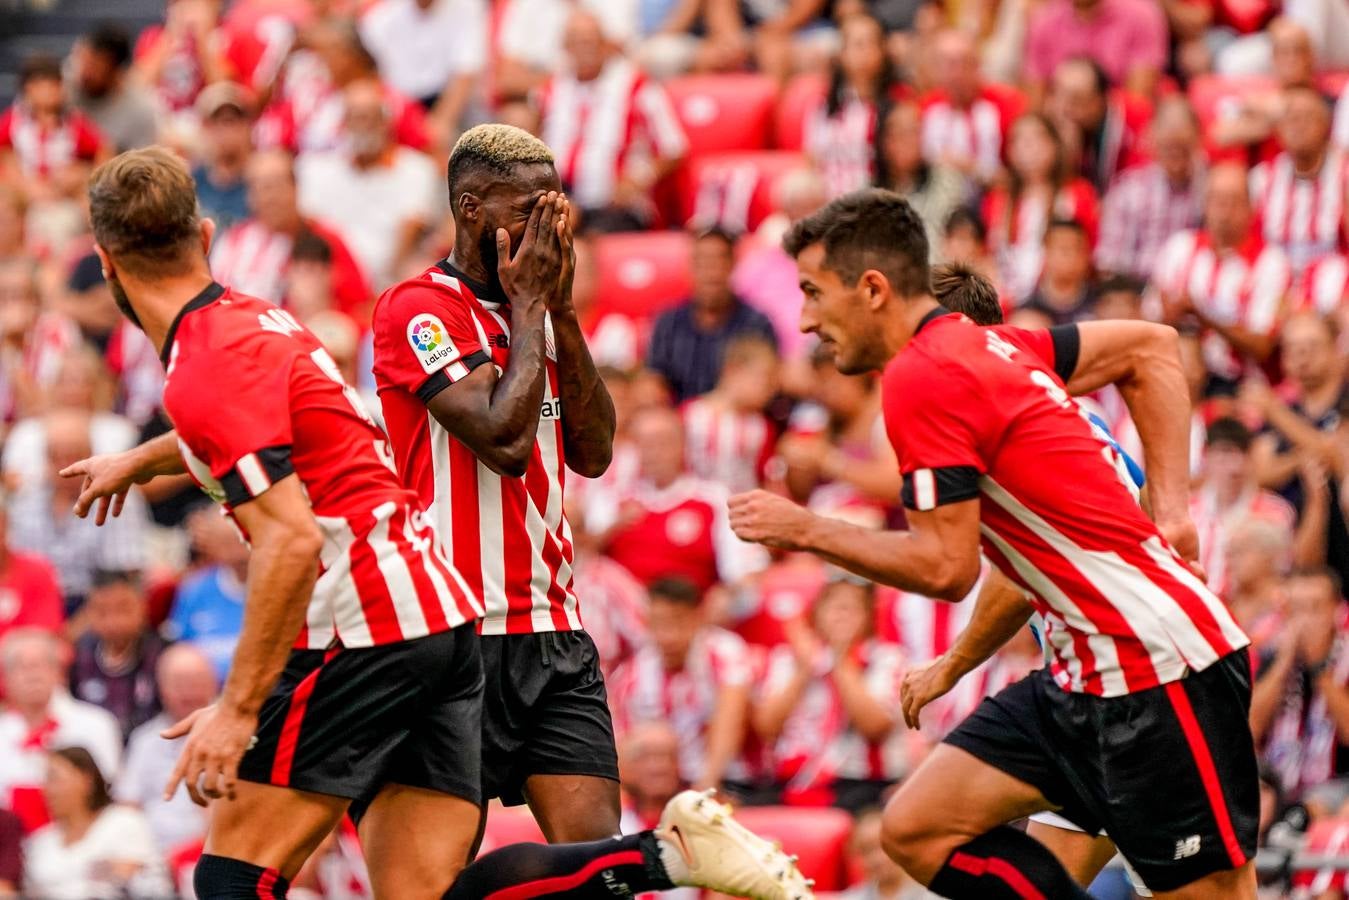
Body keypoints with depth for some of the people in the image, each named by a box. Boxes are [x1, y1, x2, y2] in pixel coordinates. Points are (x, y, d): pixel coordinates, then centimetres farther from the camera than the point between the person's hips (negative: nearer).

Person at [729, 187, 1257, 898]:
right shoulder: (985, 345, 12)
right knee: (916, 830, 4)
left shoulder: (921, 378, -14)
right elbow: (1151, 347, 22)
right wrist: (1168, 507, 15)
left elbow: (946, 567, -16)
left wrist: (804, 531, -4)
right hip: (1084, 674, 10)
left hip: (1158, 666, -10)